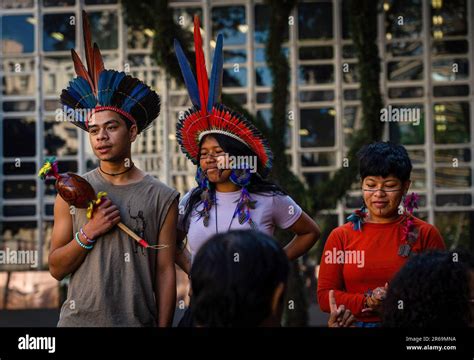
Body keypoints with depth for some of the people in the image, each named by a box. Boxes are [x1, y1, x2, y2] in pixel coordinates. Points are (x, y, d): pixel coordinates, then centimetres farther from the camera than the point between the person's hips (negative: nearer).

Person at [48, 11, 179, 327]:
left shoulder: (162, 198, -1)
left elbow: (165, 271, -1)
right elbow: (56, 268, 3)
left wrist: (163, 326, -7)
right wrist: (89, 232, -11)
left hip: (138, 320, -1)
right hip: (79, 319, 1)